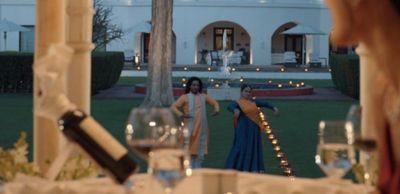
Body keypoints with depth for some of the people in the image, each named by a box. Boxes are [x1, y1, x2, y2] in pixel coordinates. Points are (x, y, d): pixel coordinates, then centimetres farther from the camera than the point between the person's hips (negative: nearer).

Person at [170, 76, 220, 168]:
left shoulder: (203, 97, 13)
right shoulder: (185, 97, 2)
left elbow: (215, 103, 24)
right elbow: (173, 107, -6)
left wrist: (216, 109, 2)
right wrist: (181, 115, -23)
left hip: (202, 128, 5)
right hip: (190, 128, -4)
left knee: (200, 151, 8)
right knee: (190, 151, -7)